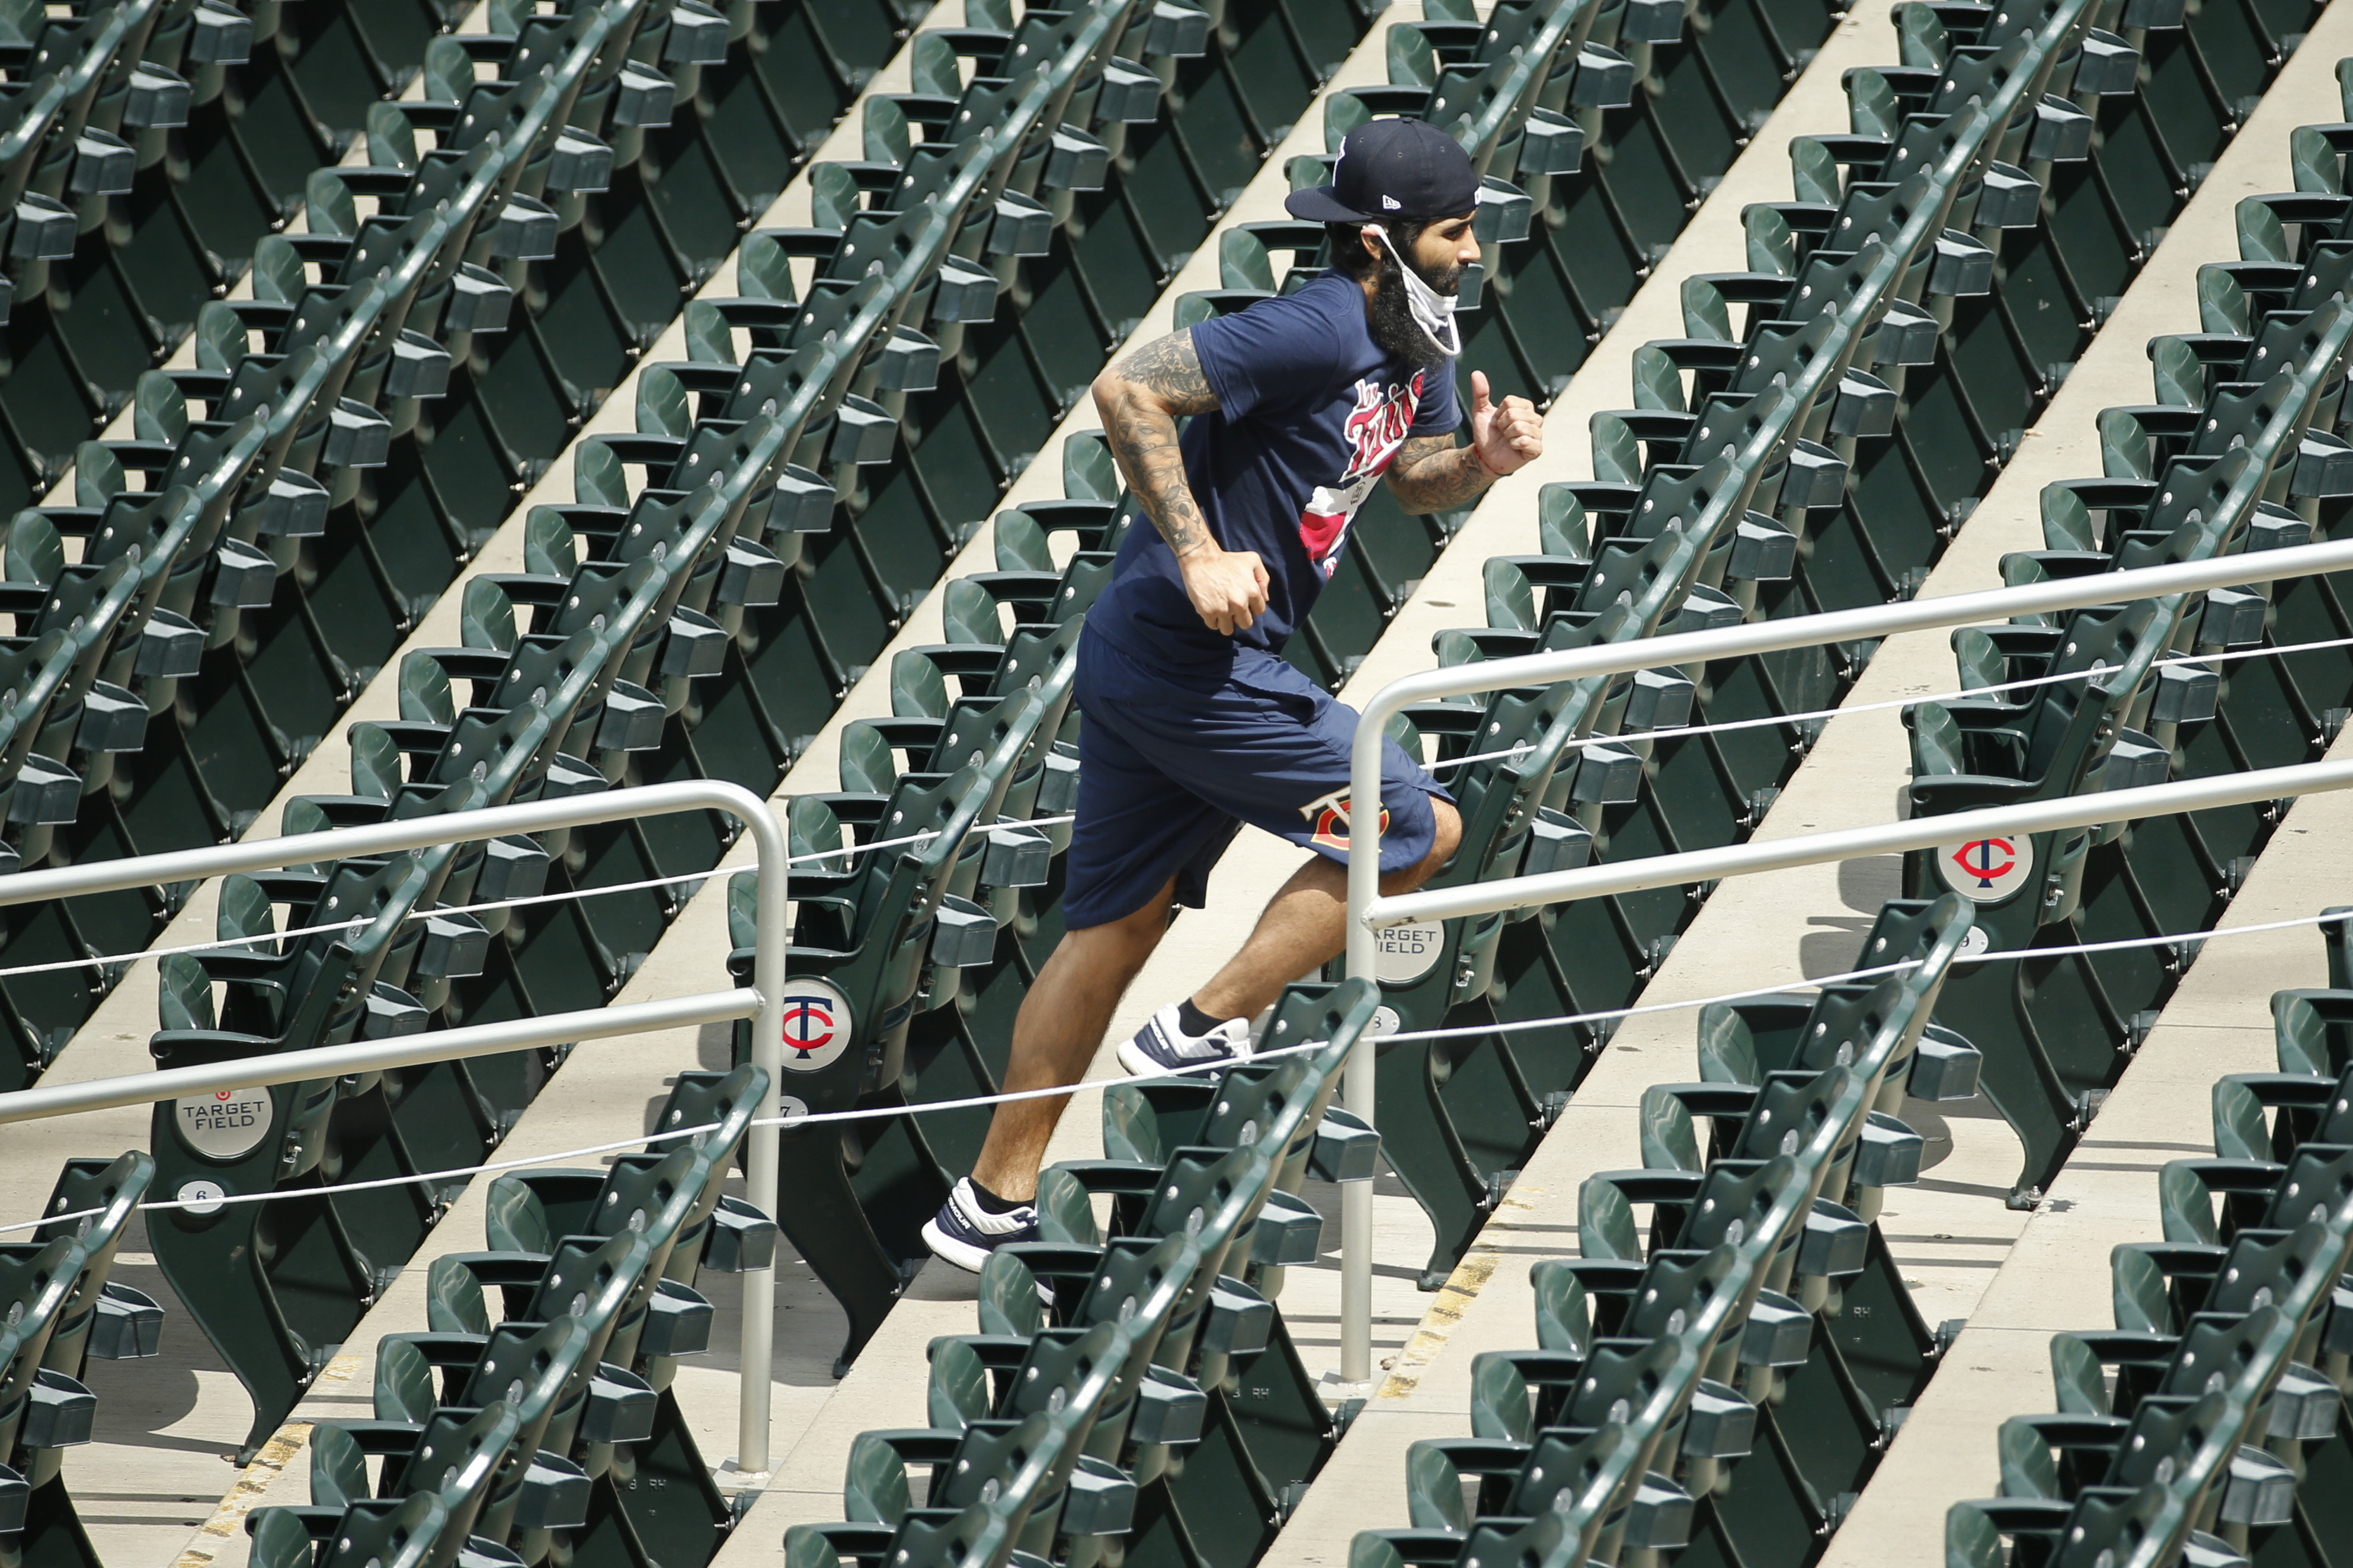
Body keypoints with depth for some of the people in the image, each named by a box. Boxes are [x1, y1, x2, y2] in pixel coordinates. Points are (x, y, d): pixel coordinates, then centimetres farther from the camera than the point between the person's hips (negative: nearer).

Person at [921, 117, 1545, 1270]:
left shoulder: (1418, 343, 9)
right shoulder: (1317, 330, -20)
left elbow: (1411, 481, 22)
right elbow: (1128, 391, -25)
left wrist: (1483, 462, 0)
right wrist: (1199, 554, -26)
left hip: (1143, 658, 10)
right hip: (1190, 662, -10)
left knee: (1116, 926, 14)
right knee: (1416, 826, -5)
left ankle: (994, 1203, 20)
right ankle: (1206, 1031, -1)